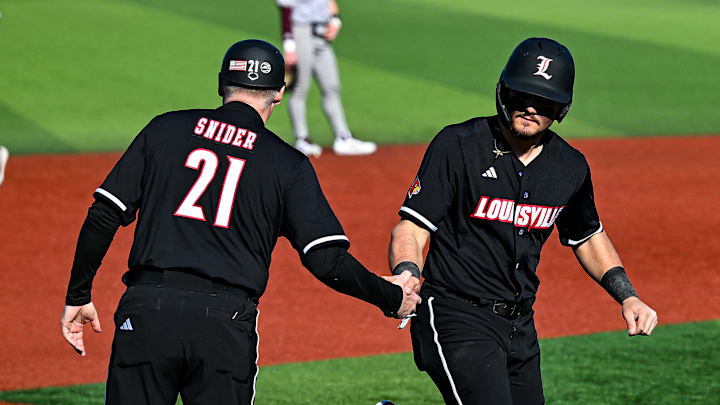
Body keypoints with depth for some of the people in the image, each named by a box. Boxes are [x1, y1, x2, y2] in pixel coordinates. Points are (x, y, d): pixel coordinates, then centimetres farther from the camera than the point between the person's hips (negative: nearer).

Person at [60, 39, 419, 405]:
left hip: (147, 307, 1)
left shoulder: (165, 129, 12)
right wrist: (392, 299, 14)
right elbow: (327, 259, -1)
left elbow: (104, 216, 7)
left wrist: (78, 296, 15)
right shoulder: (288, 164, 8)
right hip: (227, 326, -1)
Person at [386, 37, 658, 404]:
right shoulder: (458, 145, -10)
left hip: (520, 328, 7)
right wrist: (406, 275, -31)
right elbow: (412, 227, -11)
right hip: (457, 319, -7)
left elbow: (588, 237, 23)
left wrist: (627, 296, 11)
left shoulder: (571, 167, 6)